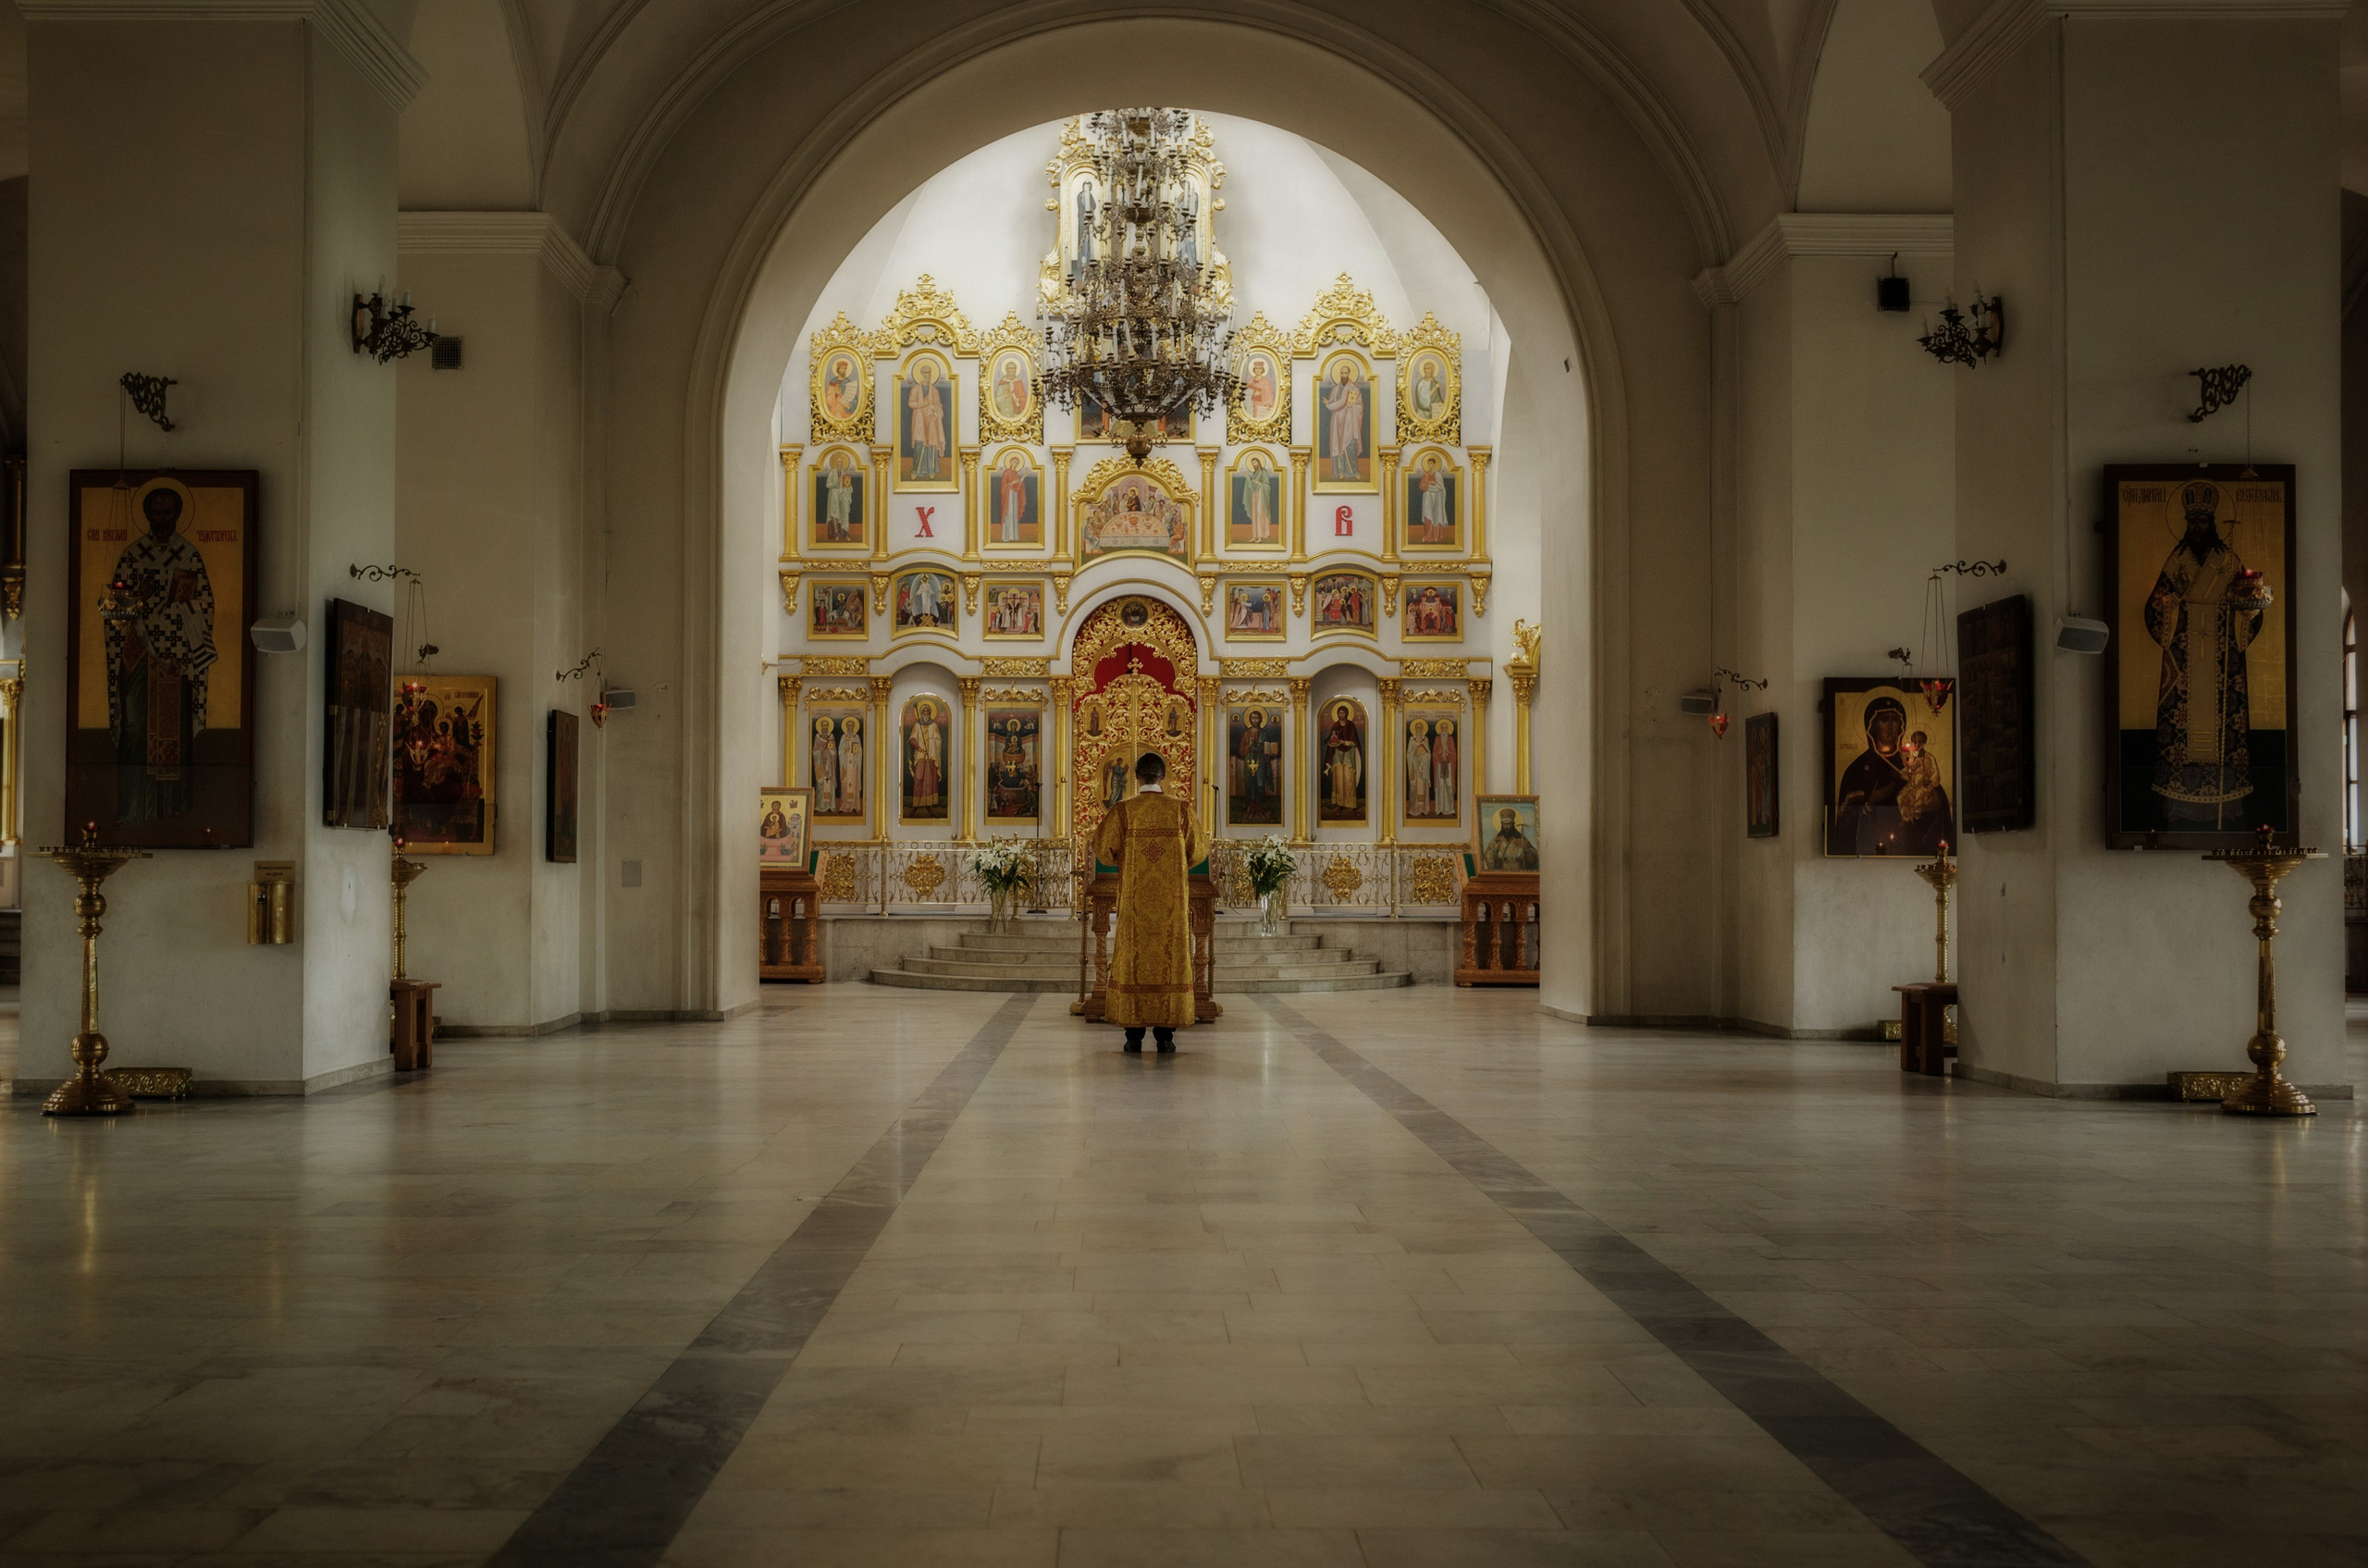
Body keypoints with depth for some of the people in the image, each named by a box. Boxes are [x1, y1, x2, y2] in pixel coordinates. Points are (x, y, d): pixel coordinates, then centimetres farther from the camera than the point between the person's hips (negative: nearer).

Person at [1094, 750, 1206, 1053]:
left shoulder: (1122, 811, -5)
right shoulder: (1181, 810, -2)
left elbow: (1104, 852, -3)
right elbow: (1197, 852, 4)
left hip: (1134, 899, 0)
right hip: (1172, 900, 1)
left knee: (1133, 957, 5)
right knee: (1170, 957, 4)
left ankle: (1134, 1033, 3)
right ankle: (1165, 1033, 2)